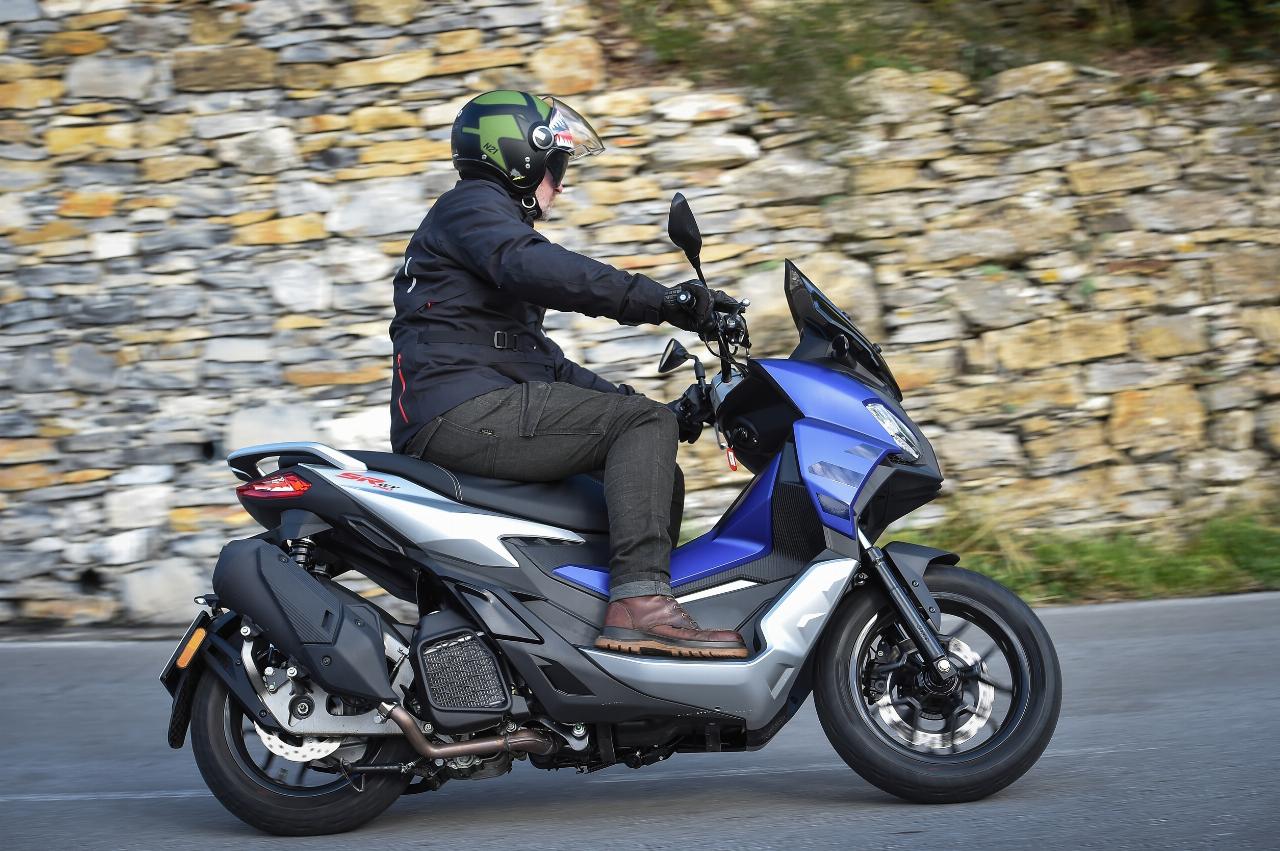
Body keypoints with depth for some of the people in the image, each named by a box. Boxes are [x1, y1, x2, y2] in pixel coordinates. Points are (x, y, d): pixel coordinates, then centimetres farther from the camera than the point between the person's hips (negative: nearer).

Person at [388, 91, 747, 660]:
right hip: (463, 412, -10)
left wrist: (649, 412, 24)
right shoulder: (472, 205, 2)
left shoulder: (489, 215, 33)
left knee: (657, 478, 10)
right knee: (644, 424, -17)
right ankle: (638, 601, -31)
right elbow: (535, 268, -22)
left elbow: (545, 362, 33)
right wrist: (662, 301, -27)